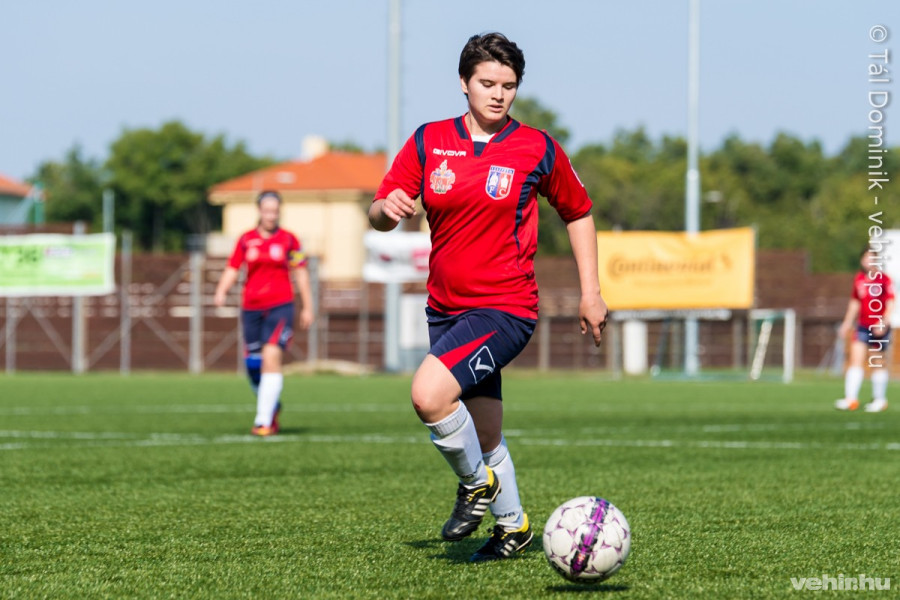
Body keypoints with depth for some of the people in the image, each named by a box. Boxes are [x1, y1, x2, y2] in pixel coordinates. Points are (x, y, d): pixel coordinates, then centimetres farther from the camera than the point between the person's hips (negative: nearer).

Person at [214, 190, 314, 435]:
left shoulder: (288, 240, 4)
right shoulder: (246, 240, 8)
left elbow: (301, 274, 10)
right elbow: (232, 270, 9)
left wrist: (307, 308, 10)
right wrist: (221, 291, -10)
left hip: (280, 307, -3)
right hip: (251, 308, 3)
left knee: (271, 358, -18)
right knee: (253, 365, 5)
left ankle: (264, 420, -18)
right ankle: (273, 406, 32)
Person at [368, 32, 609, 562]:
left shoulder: (536, 149, -3)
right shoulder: (429, 141, 3)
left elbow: (579, 214, 11)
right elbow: (378, 215, 3)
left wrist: (591, 294, 7)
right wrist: (386, 210, -21)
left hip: (505, 309, -5)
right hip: (445, 309, 5)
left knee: (429, 395, -26)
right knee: (485, 440, 13)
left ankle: (479, 484, -2)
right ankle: (513, 527, 34)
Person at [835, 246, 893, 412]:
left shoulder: (884, 279, -9)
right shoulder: (859, 278, 6)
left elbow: (890, 303, -12)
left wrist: (884, 323, -23)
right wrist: (847, 323, 18)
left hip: (879, 328, -4)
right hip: (862, 326, 4)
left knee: (878, 363, 7)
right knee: (855, 359, -9)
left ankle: (880, 399, 20)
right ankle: (851, 398, -13)